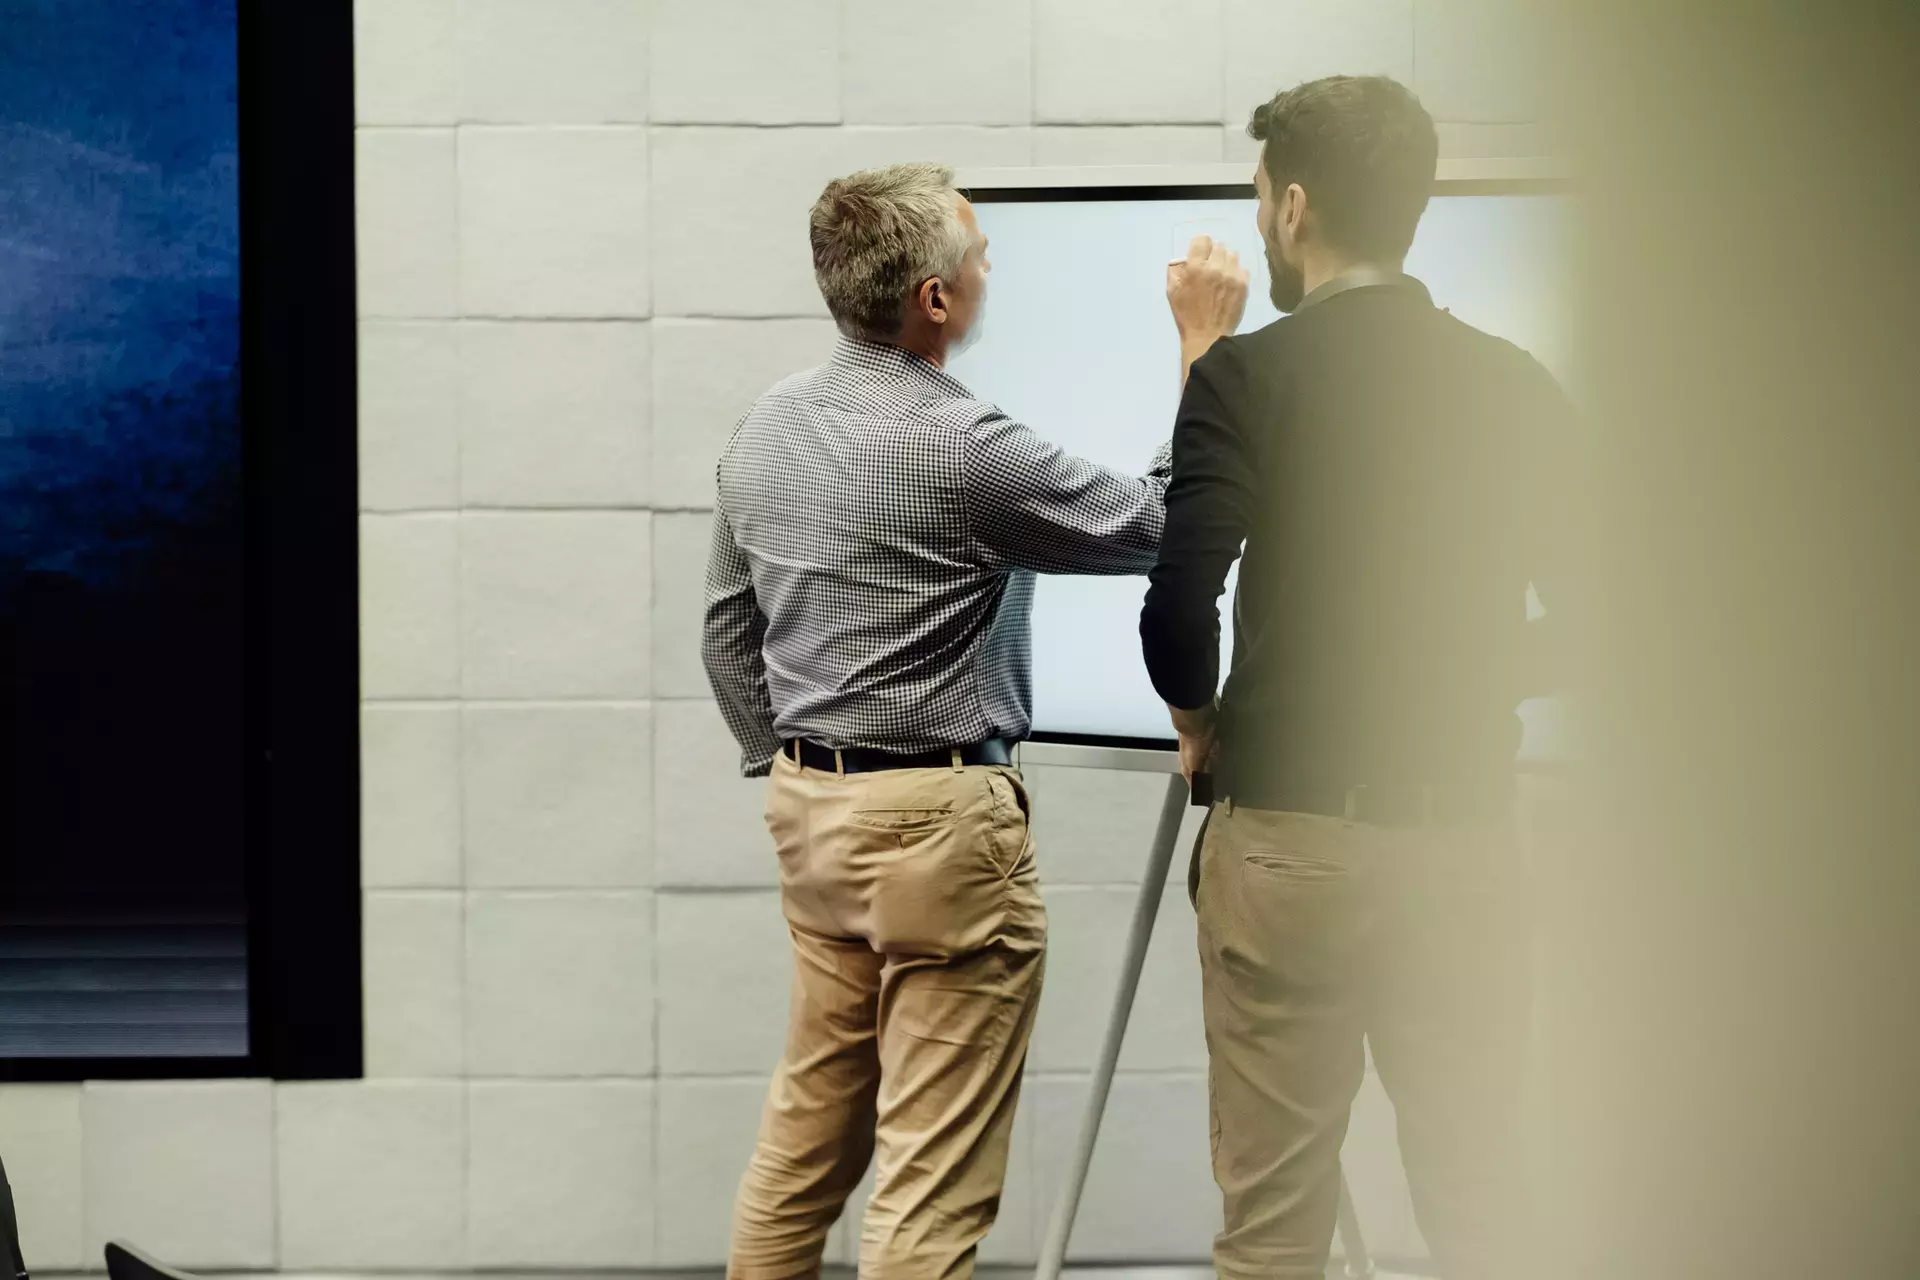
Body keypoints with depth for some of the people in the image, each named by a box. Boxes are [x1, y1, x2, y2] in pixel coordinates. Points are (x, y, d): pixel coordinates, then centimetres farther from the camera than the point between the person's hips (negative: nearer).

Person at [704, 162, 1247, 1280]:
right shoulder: (959, 445, -20)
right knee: (936, 1174, -3)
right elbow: (1162, 529, -11)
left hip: (813, 809, 9)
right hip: (939, 823, -9)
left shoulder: (766, 428, 6)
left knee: (811, 1125, 18)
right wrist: (1204, 349, -4)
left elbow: (728, 628, 15)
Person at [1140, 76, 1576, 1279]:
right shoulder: (1518, 387, 3)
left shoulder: (1249, 376, -8)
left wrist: (1199, 720, 4)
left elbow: (1178, 608, -16)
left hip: (1291, 843, -3)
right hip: (1465, 845, 3)